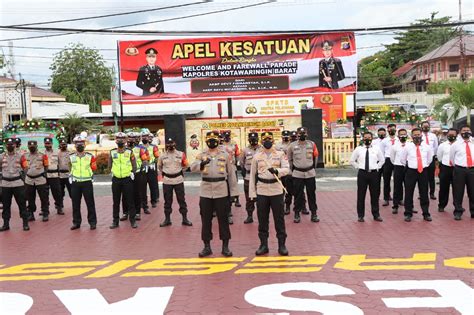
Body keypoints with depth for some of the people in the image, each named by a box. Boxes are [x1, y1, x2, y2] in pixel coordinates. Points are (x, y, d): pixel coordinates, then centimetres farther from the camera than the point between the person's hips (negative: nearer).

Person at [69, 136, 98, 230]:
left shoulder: (90, 156, -2)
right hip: (75, 183, 2)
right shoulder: (71, 157, 3)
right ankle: (76, 222, 17)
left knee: (90, 203, 0)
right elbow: (71, 168, 17)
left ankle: (92, 222, 8)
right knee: (75, 204, 7)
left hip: (87, 182, -2)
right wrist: (72, 175, 7)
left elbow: (94, 168, 5)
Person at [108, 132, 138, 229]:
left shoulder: (129, 152, -1)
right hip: (116, 180, 2)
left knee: (130, 200, 2)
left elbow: (134, 165, 4)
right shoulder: (112, 152, 3)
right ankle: (115, 221, 17)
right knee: (116, 201, 8)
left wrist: (132, 173, -4)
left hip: (127, 179, -2)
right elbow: (110, 165, 14)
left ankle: (133, 220, 9)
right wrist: (113, 172, 6)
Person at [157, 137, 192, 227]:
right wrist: (164, 172, 11)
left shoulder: (181, 154, -1)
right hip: (167, 181, 1)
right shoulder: (162, 156, 2)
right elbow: (159, 166, 19)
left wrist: (180, 171, 8)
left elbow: (185, 165, 12)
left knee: (182, 200, 3)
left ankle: (185, 219, 11)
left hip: (179, 180, -1)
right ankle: (167, 219, 17)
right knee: (167, 201, 7)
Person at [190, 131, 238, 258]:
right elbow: (193, 168, -15)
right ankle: (207, 246, 16)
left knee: (223, 219, 4)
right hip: (205, 192, 1)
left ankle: (225, 246, 12)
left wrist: (232, 192, 4)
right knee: (206, 220, 6)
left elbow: (231, 173, 7)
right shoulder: (201, 155, 3)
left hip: (222, 192, -1)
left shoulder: (225, 155, 4)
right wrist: (202, 164, -38)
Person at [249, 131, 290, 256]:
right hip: (261, 192, 1)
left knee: (279, 219, 2)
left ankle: (282, 245, 12)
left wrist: (277, 171, -29)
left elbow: (286, 169, -7)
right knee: (262, 219, 6)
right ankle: (263, 245, 16)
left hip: (277, 191, -1)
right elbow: (252, 175, 8)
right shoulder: (257, 156, 6)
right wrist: (252, 193, 3)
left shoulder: (280, 154, 4)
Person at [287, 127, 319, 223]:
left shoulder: (312, 144, 1)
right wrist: (292, 169, 11)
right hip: (297, 174, -1)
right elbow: (289, 159, 11)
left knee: (311, 194, 5)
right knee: (298, 195, 3)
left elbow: (315, 157, 14)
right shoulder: (292, 146, -2)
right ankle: (297, 214, 11)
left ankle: (314, 214, 12)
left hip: (310, 173, 1)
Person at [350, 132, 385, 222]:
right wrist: (358, 167, 2)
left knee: (375, 195, 7)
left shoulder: (376, 149, 5)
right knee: (361, 195, 2)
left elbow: (382, 160, 17)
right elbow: (352, 160, 11)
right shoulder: (358, 149, 2)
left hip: (373, 173, 1)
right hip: (362, 174, -1)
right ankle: (361, 215, 11)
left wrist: (377, 167, 6)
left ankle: (376, 215, 17)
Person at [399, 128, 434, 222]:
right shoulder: (408, 147, -3)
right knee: (409, 193, 3)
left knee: (424, 193, 8)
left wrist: (425, 165, 14)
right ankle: (408, 214, 13)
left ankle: (426, 214, 18)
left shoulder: (427, 147, 2)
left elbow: (429, 158, 20)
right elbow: (402, 159, 9)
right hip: (411, 171, -1)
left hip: (423, 171, 1)